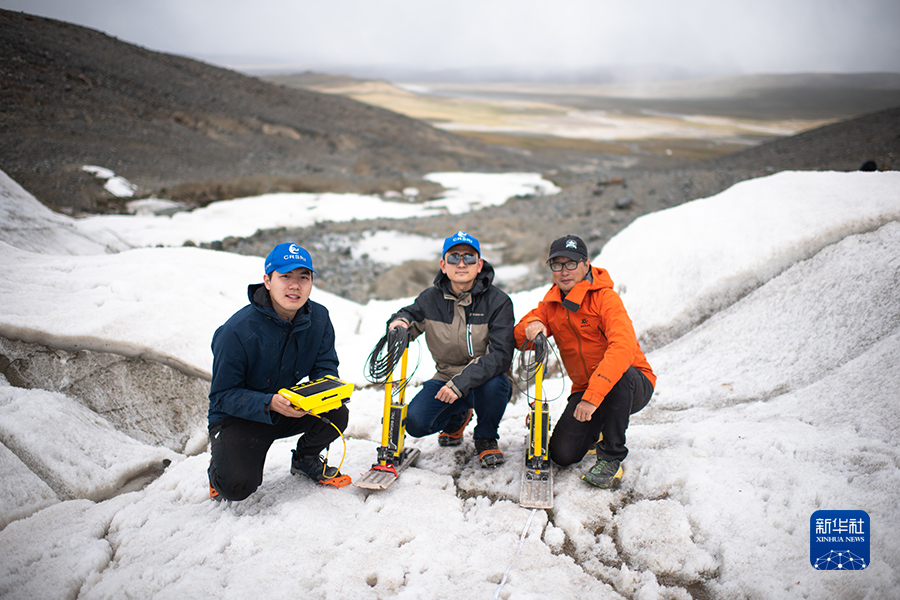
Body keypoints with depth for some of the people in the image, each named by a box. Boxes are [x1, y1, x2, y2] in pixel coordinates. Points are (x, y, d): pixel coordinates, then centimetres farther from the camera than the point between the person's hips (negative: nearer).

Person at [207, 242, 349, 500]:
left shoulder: (318, 318, -10)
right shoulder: (237, 331, -25)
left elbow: (325, 368, -4)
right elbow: (223, 396, -21)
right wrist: (269, 403, -38)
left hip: (292, 408, 5)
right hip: (237, 418, -4)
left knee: (337, 413, -22)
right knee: (237, 486, -27)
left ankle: (305, 459, 11)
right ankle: (220, 463, 12)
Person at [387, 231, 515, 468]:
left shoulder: (498, 301, -15)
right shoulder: (431, 299, -4)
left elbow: (500, 355, -24)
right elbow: (411, 314, 15)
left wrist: (461, 383, -34)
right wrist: (400, 321, -12)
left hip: (485, 381, -3)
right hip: (446, 377, 3)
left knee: (494, 383, -37)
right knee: (415, 422, -18)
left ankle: (486, 439, -3)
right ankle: (456, 419, 20)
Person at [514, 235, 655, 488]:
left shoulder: (605, 298, -18)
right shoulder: (551, 303, 2)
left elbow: (623, 348, -33)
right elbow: (519, 338, 3)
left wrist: (592, 396, -43)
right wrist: (532, 325, -22)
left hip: (633, 385, -4)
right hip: (585, 389, 4)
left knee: (618, 375, -39)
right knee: (562, 454, -12)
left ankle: (611, 457, -20)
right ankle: (596, 428, 23)